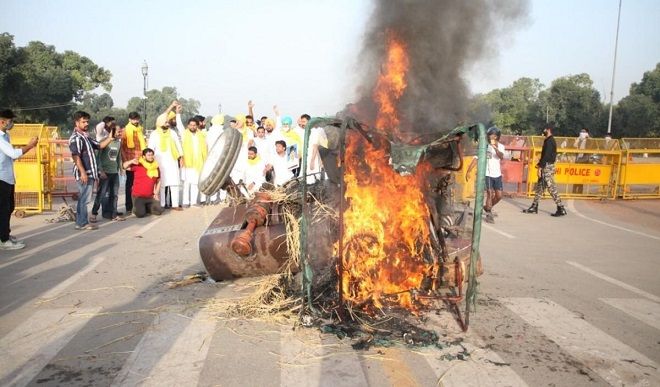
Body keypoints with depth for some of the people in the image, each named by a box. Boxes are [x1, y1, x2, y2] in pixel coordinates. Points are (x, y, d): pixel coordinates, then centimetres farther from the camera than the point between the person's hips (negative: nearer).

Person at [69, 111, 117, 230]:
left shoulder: (86, 137, 19)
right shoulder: (76, 138, -12)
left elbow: (99, 145, 22)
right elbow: (76, 156, -20)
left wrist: (110, 138, 5)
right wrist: (82, 172, -25)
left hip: (90, 173, 10)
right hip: (84, 173, -10)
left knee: (83, 198, 13)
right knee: (84, 199, -6)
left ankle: (81, 222, 20)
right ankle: (82, 223, -1)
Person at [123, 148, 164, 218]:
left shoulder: (156, 167, 5)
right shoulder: (138, 165, -6)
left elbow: (158, 181, 15)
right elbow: (124, 166, -8)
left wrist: (156, 193, 6)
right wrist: (131, 161, -28)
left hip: (150, 197, 4)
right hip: (138, 196, -4)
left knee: (159, 211, -11)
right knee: (140, 214, -22)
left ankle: (146, 207, 18)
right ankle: (136, 208, 14)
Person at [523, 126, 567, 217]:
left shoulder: (549, 141, -15)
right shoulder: (548, 141, 16)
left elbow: (546, 155, -21)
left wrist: (540, 167, -22)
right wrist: (539, 164, 15)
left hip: (547, 167, -10)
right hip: (546, 167, 10)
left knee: (551, 188, -8)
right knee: (539, 186, 12)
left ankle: (561, 209, -4)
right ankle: (534, 207, 17)